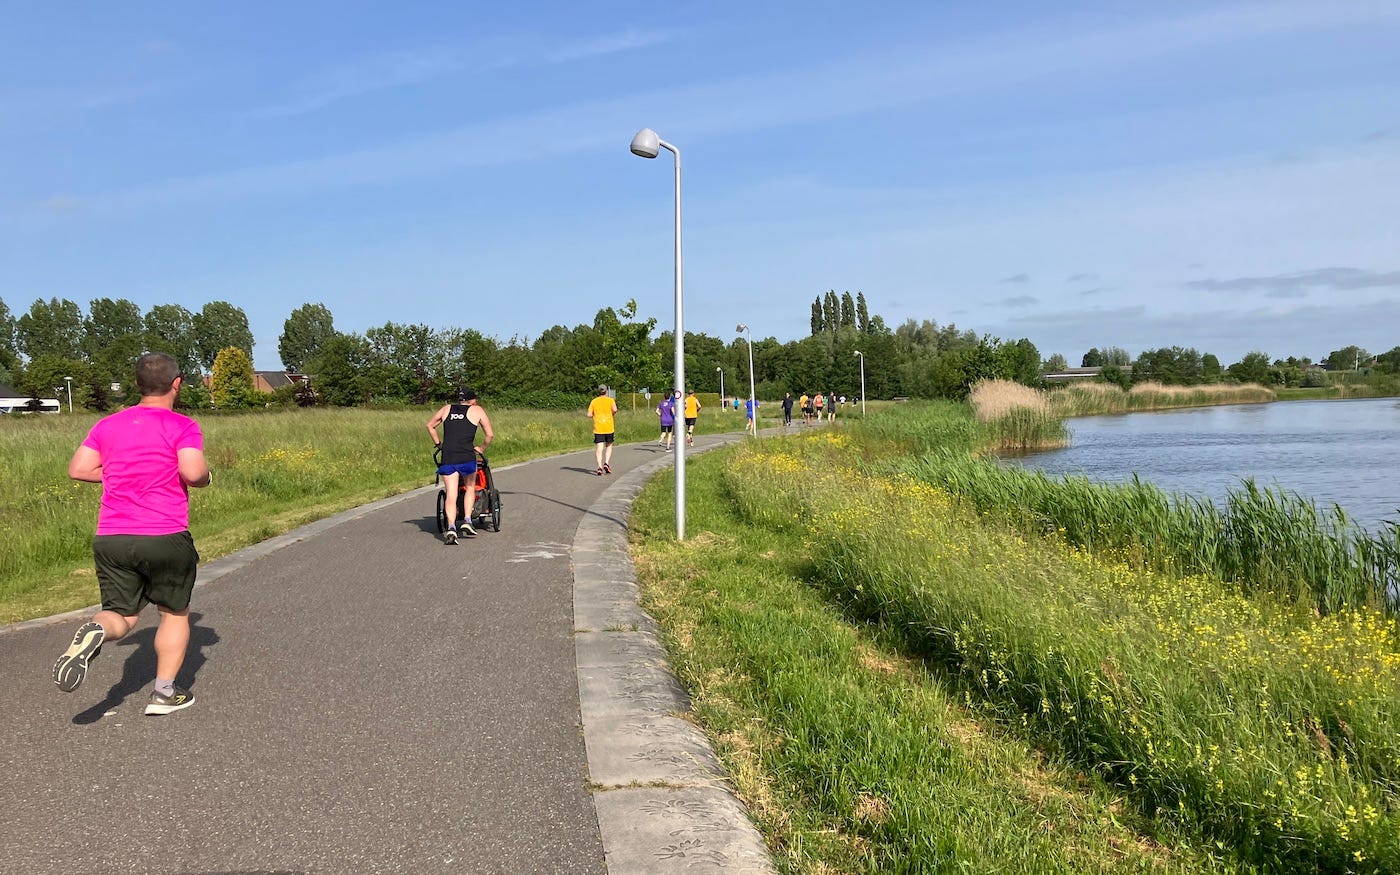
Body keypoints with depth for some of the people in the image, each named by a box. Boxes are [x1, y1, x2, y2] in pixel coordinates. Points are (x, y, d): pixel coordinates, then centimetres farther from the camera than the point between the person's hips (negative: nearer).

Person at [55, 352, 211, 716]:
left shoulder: (108, 425, 10)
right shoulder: (182, 426, -7)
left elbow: (77, 469, 5)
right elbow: (193, 472, -21)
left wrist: (121, 473, 17)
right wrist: (205, 476, 2)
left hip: (111, 538, 4)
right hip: (165, 538, -4)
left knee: (121, 616, 14)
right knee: (175, 613, 16)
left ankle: (94, 632, -21)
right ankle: (164, 693, 15)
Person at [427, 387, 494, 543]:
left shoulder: (446, 409, 19)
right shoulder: (477, 410, 10)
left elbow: (430, 425, 27)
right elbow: (490, 435, 6)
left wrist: (438, 443, 33)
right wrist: (482, 449, 19)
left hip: (447, 458, 2)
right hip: (467, 457, -2)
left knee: (451, 495, 3)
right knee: (470, 488, 21)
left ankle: (451, 528, -14)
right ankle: (467, 521, 9)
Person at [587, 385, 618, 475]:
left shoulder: (593, 401, 6)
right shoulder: (610, 400, 2)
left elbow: (589, 415, 0)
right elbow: (614, 410, -16)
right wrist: (613, 414, 5)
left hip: (598, 429, 0)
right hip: (609, 428, 0)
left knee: (599, 448, -4)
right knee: (609, 446, 17)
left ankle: (600, 466, -19)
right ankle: (606, 463, 0)